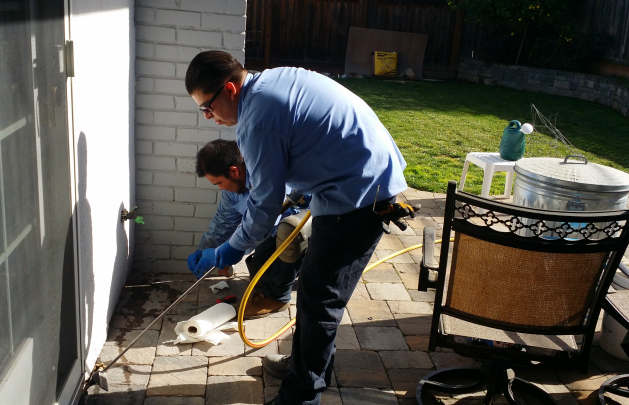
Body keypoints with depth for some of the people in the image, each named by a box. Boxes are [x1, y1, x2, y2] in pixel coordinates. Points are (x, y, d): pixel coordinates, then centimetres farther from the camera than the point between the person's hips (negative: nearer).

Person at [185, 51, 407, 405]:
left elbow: (266, 202, -12)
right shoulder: (273, 79, 11)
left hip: (360, 193, -10)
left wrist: (235, 247, 3)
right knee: (315, 286, 20)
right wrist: (301, 194, 25)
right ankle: (308, 361, 37)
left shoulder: (257, 119, -19)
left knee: (318, 297, -2)